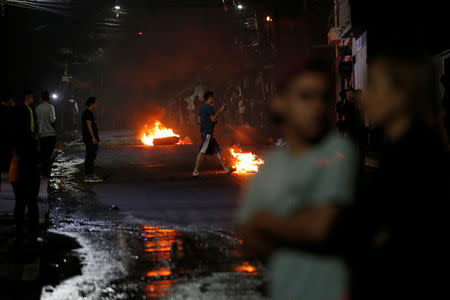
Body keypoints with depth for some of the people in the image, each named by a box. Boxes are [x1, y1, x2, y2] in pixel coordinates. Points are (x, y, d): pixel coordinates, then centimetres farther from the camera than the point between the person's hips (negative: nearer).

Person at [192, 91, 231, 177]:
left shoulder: (202, 108, 16)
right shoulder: (209, 107, -13)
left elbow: (199, 120, 20)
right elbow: (213, 119, -17)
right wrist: (220, 110, -9)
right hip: (207, 132, -10)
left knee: (217, 150, 11)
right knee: (202, 152, -10)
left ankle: (225, 168, 14)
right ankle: (195, 171, -9)